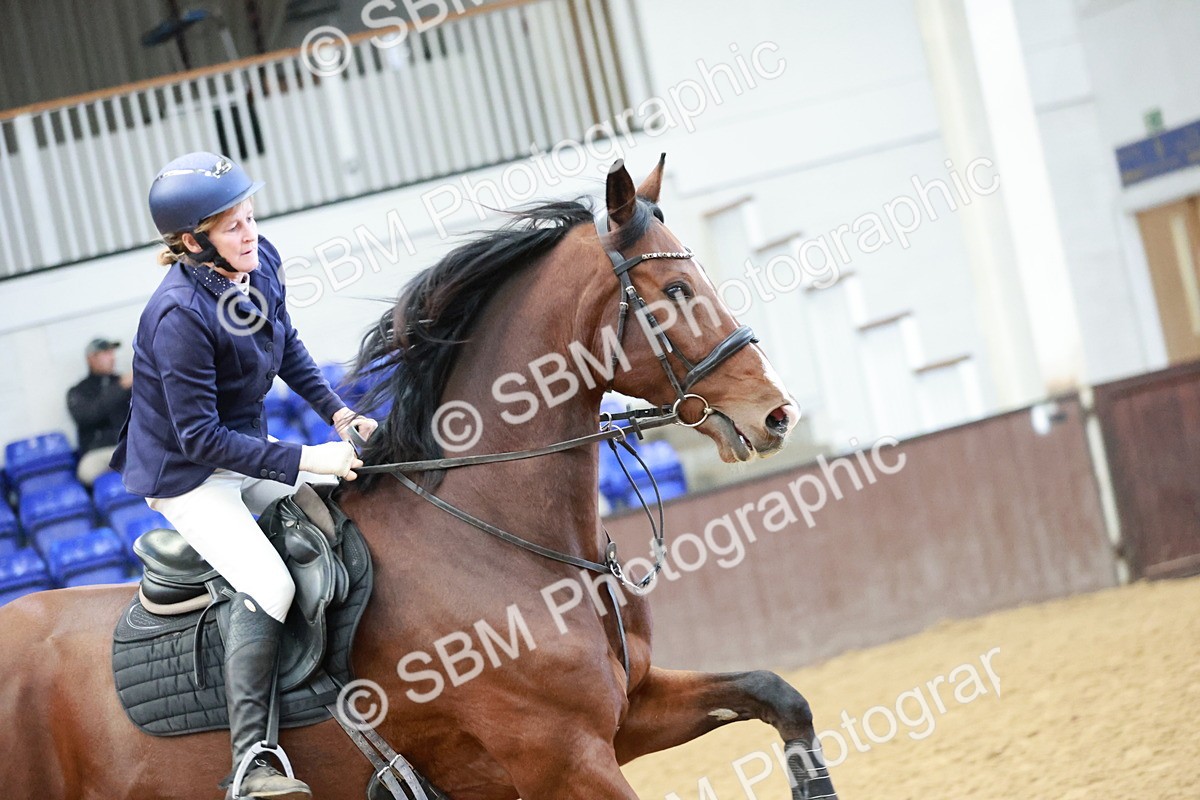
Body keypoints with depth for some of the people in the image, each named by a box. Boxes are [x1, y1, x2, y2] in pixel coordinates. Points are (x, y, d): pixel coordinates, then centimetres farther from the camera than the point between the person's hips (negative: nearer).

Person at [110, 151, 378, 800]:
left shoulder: (261, 263, -8)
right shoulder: (180, 315, -31)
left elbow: (287, 348, 11)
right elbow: (201, 437, -28)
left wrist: (338, 412, -2)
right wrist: (305, 459, -30)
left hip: (247, 448, 8)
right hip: (186, 477, -8)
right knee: (269, 586, -26)